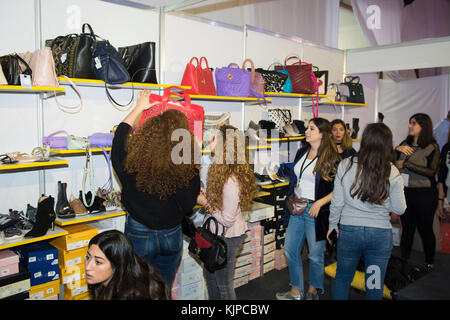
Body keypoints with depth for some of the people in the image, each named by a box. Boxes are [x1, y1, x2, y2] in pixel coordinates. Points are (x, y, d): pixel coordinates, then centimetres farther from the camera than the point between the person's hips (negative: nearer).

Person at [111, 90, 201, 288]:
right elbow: (188, 206, -8)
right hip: (172, 236, 2)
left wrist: (139, 107, 12)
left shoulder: (134, 160, -23)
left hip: (138, 235, -1)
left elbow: (120, 134, 0)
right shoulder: (189, 168, -21)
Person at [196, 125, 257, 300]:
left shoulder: (231, 181, -31)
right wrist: (206, 195, -4)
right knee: (209, 274, 27)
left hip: (227, 237, -9)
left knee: (223, 284, 13)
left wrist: (205, 204, -18)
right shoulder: (220, 169, -1)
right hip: (217, 233, 9)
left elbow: (227, 220, -25)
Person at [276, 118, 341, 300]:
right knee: (290, 250, 11)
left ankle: (313, 290, 31)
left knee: (315, 254, 7)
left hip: (316, 211, -6)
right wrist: (292, 199, 11)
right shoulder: (301, 153, 9)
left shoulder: (332, 158, -11)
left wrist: (319, 203, -18)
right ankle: (296, 291, 27)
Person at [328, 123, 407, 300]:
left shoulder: (345, 165, -9)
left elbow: (337, 202, -5)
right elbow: (399, 209, -4)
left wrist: (333, 224, 10)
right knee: (375, 286, 16)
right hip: (381, 234, 0)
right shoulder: (392, 173, -8)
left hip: (349, 231, 0)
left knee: (342, 277, 21)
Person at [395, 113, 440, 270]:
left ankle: (429, 261, 27)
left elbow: (431, 171, -17)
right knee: (407, 227, 14)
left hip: (424, 194, -4)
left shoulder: (432, 147, -6)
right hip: (405, 192, 4)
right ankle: (404, 259, 26)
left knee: (425, 229, 8)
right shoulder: (405, 144, 8)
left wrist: (405, 164, -17)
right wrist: (397, 150, -11)